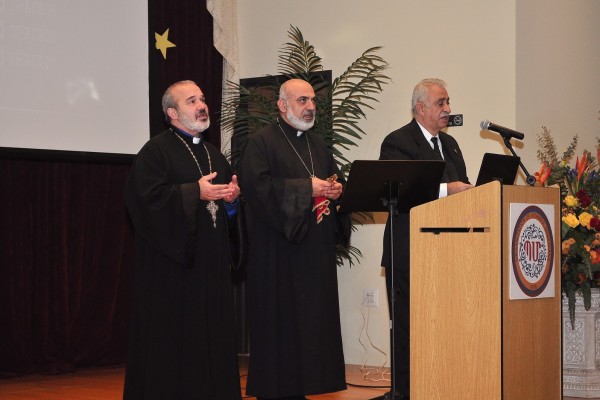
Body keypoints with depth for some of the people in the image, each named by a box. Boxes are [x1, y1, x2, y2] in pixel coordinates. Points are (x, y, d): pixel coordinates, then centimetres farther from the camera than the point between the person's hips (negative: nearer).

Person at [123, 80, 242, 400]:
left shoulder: (214, 155, 19)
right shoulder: (155, 151, -5)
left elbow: (228, 200, 22)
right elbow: (147, 196, -19)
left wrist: (232, 197, 0)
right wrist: (196, 192, -19)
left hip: (211, 263, 7)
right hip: (172, 264, -7)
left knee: (211, 335, 6)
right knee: (172, 336, -5)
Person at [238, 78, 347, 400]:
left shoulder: (317, 144, 19)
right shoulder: (262, 141, -5)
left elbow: (332, 179, 25)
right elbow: (257, 185, -18)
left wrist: (335, 190, 1)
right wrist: (306, 188, -18)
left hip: (315, 248, 7)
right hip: (278, 247, -7)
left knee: (312, 318, 5)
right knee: (279, 321, -6)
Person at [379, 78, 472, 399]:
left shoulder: (450, 144, 19)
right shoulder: (398, 142, -6)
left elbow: (460, 188, 20)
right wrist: (444, 189, -26)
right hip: (410, 250, -7)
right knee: (408, 325, -2)